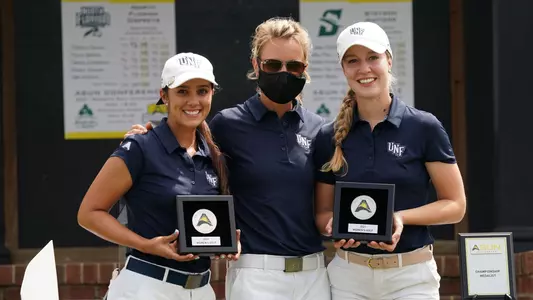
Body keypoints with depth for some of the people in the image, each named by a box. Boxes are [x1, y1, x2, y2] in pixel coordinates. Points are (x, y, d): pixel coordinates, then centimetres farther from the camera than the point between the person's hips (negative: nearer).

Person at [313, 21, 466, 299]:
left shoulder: (424, 127, -4)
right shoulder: (329, 138, 4)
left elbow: (455, 205, -1)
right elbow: (323, 212, 11)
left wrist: (401, 218, -16)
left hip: (411, 276, -2)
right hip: (348, 275, 2)